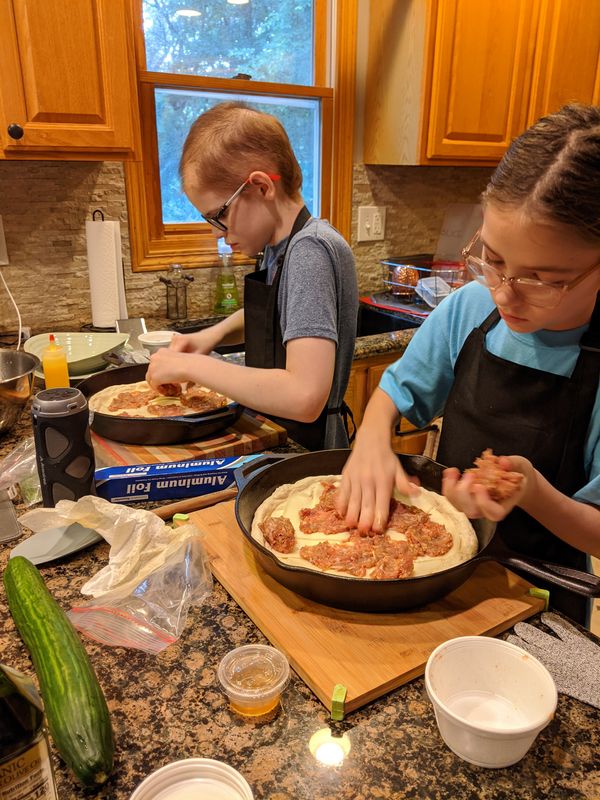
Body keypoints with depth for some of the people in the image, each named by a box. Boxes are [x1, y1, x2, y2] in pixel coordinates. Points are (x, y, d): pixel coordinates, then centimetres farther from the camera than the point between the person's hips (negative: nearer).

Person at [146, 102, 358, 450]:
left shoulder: (311, 249, -21)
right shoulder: (280, 245, 3)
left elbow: (305, 396, -31)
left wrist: (193, 366, -21)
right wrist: (216, 333, 4)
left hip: (307, 454, -7)